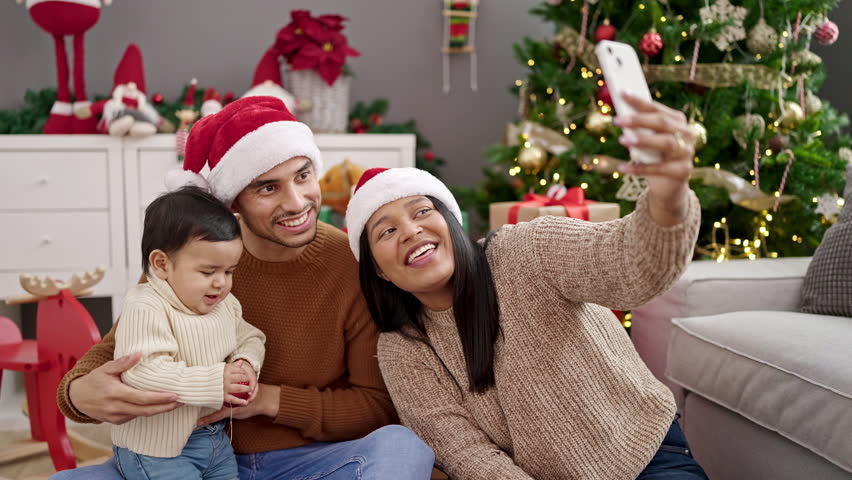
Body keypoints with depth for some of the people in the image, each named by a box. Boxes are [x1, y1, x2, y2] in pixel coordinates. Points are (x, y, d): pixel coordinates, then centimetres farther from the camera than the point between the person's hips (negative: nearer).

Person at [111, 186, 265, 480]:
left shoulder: (225, 304, 2)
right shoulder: (145, 309, -22)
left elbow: (250, 338, 15)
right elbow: (143, 372, -31)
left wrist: (246, 363, -9)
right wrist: (214, 382, -30)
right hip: (157, 447, -7)